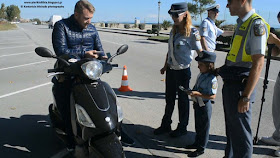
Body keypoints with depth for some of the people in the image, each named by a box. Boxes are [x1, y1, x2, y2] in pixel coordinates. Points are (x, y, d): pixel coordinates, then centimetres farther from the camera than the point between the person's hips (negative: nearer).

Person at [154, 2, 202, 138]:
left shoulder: (192, 33, -13)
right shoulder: (173, 31, 7)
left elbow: (200, 53, -10)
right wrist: (165, 66, 20)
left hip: (183, 71, -6)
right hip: (171, 70, 7)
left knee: (183, 100, 8)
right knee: (169, 99, 16)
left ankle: (182, 128, 25)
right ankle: (166, 125, 30)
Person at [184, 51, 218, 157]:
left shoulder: (212, 79, -23)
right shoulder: (201, 75, 3)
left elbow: (212, 96, -26)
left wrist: (197, 93, -29)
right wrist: (191, 91, 3)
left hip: (204, 106, -8)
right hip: (197, 103, 8)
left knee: (204, 127, 7)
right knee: (198, 125, 22)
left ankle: (201, 148, 21)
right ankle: (197, 143, 40)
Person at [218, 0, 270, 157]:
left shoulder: (257, 24, -17)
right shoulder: (242, 23, 12)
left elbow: (258, 64, -22)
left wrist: (246, 97, -23)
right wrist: (221, 69, 18)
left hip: (241, 87, -9)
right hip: (230, 85, 9)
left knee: (241, 133, 4)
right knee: (231, 130, 22)